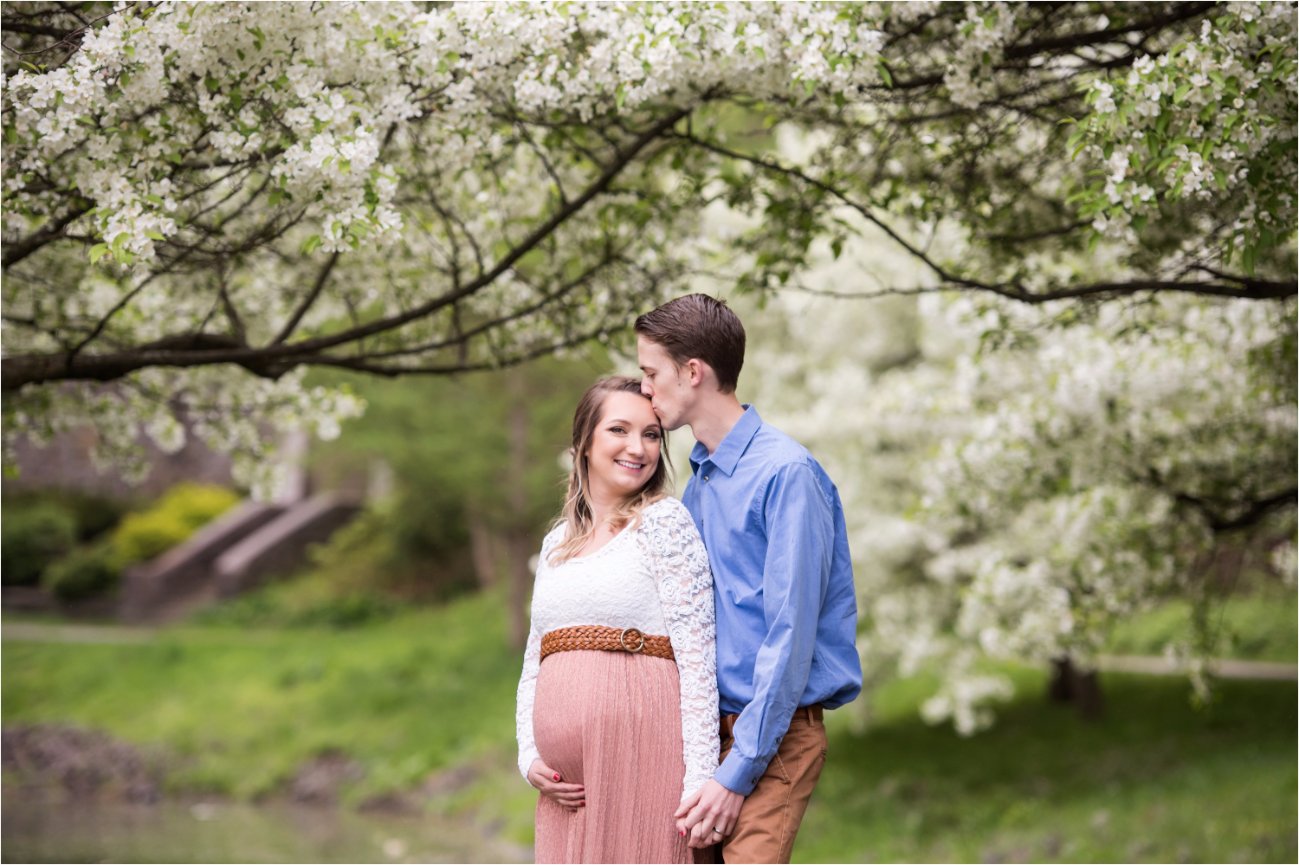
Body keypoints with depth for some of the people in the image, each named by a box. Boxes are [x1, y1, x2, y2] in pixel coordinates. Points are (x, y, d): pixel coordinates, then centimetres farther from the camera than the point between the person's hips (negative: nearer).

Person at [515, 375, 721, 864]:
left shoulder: (665, 522, -1)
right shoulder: (557, 542, 18)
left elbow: (698, 657, -8)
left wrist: (699, 779, -15)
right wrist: (529, 755, 6)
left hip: (640, 749, -6)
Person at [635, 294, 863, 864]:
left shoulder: (787, 474, -13)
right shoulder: (698, 480, 14)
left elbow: (790, 638, -16)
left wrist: (738, 771, -17)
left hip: (772, 732, -8)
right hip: (707, 729, 8)